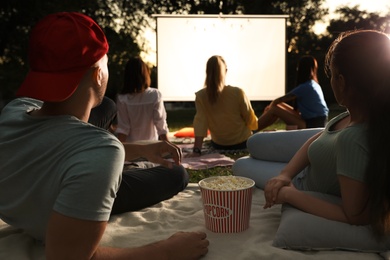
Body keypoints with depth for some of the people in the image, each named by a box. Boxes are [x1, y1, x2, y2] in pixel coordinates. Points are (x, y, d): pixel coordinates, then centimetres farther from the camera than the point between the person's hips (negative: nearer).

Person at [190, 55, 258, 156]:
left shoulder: (201, 96, -16)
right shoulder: (238, 93, -22)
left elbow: (200, 122, -22)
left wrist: (196, 150, -23)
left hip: (218, 145, 2)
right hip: (242, 143, -2)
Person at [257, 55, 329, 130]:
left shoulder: (305, 87, -17)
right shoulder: (314, 84, 11)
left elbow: (277, 101, -12)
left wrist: (271, 105, 8)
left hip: (311, 125, -9)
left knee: (274, 109, -11)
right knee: (280, 105, 10)